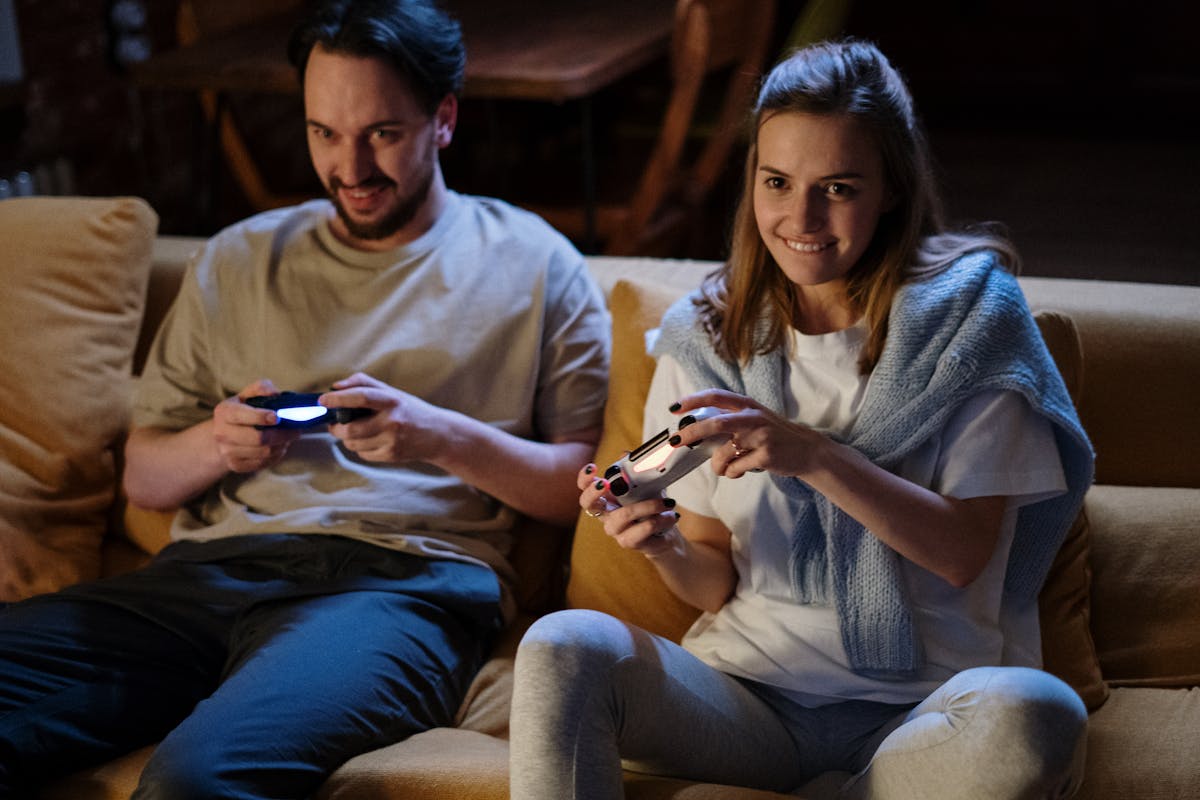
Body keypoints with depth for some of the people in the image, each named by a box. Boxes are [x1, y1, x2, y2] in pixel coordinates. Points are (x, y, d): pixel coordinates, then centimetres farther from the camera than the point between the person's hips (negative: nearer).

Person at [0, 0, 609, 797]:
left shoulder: (532, 263, 14)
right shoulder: (239, 259, 23)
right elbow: (143, 474, 23)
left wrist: (441, 437, -9)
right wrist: (215, 444, 0)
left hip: (400, 577, -4)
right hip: (210, 567, 4)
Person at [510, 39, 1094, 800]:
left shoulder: (965, 314, -1)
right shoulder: (707, 335, 6)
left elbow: (963, 552, -8)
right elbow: (717, 585, 9)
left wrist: (815, 457, -21)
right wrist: (667, 550, -15)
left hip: (919, 703, -2)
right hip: (750, 692, 2)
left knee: (1032, 715, -36)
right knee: (562, 649, -26)